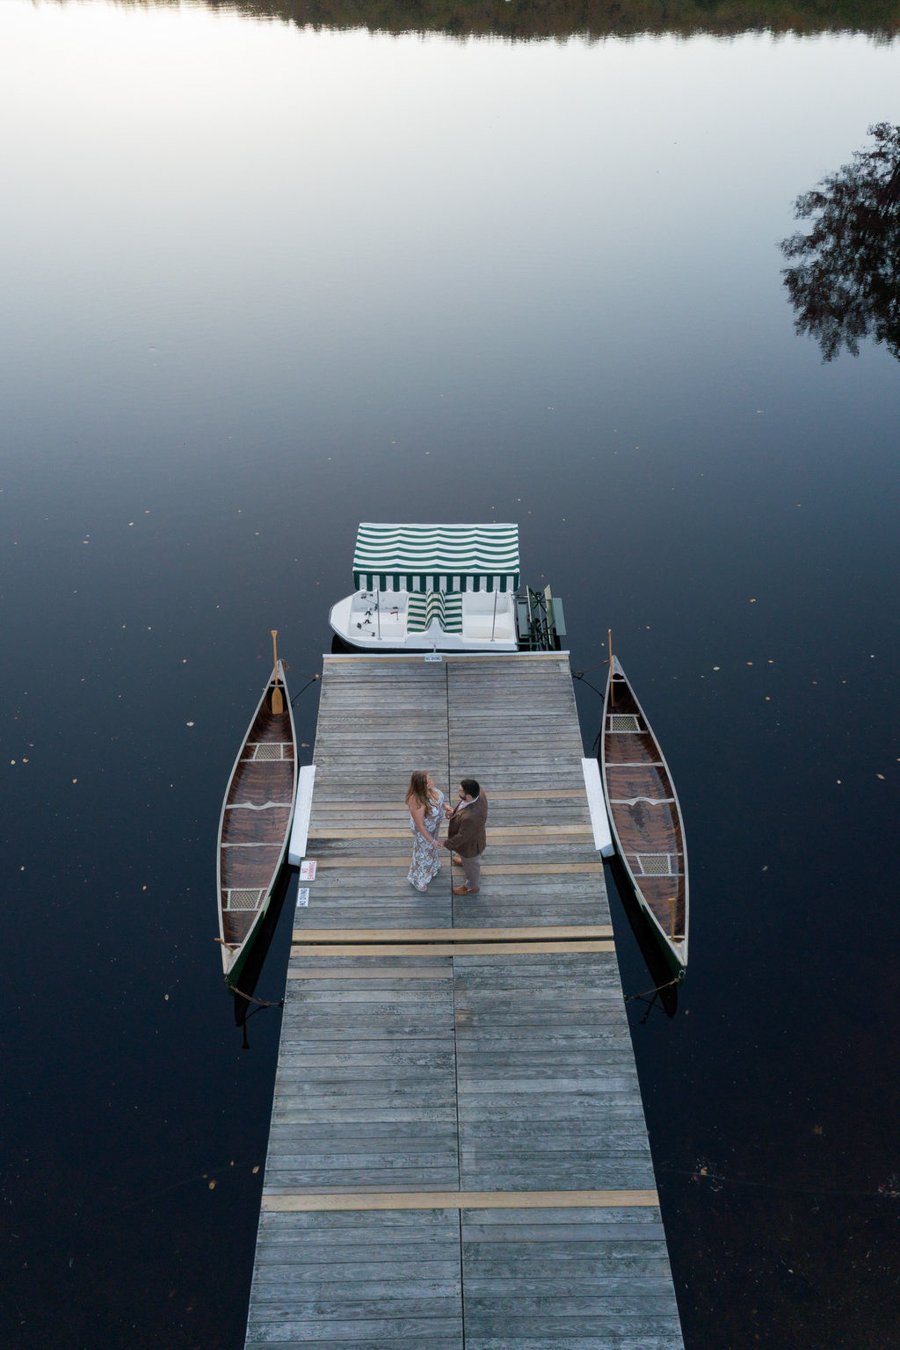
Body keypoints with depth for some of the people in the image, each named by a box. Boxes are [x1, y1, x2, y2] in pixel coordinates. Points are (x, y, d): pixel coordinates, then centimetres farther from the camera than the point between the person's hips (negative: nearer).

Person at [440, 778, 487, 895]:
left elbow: (462, 836, -30)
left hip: (470, 844, -7)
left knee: (471, 866, 25)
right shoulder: (479, 794, -26)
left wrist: (447, 843, -14)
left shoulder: (470, 817, -48)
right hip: (475, 835, 7)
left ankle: (472, 887, 53)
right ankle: (465, 860, 72)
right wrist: (455, 812, -1)